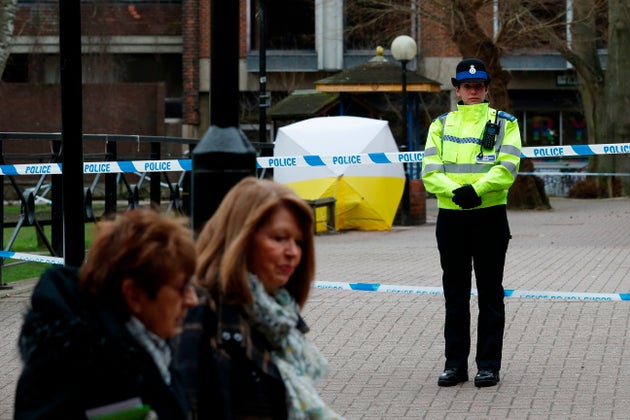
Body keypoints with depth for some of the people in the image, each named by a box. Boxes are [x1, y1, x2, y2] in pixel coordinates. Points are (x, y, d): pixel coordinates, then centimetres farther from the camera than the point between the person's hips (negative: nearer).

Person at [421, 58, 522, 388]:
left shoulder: (504, 123, 5)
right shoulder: (441, 125, 11)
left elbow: (507, 167, -9)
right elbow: (430, 171, 0)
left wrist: (476, 189, -23)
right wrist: (455, 191, -18)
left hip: (490, 215, -2)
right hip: (451, 216, 2)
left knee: (490, 294, 2)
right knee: (455, 294, 7)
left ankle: (488, 364, 7)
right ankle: (455, 363, 14)